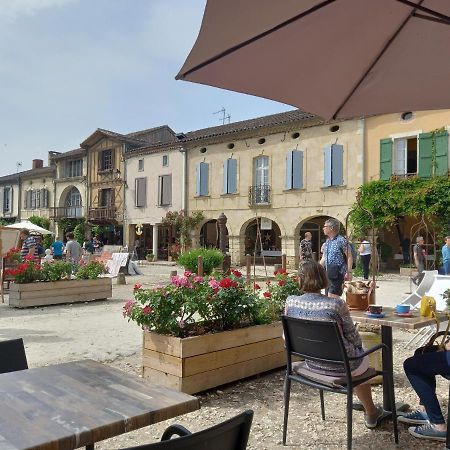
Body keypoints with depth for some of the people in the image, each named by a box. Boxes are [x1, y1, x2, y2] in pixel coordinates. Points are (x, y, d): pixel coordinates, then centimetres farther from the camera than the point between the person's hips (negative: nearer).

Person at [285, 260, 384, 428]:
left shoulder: (290, 302, -12)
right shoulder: (336, 304, -24)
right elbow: (353, 337, -10)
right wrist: (358, 344, 13)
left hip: (312, 364, 5)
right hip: (340, 367, -4)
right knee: (363, 355, 32)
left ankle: (369, 410, 53)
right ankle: (370, 413, 51)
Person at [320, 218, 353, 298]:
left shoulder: (341, 240, -10)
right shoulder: (327, 242, 13)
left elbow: (349, 257, -9)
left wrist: (349, 272, -16)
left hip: (338, 273, -8)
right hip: (328, 273, 8)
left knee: (332, 296, -14)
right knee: (328, 296, 8)